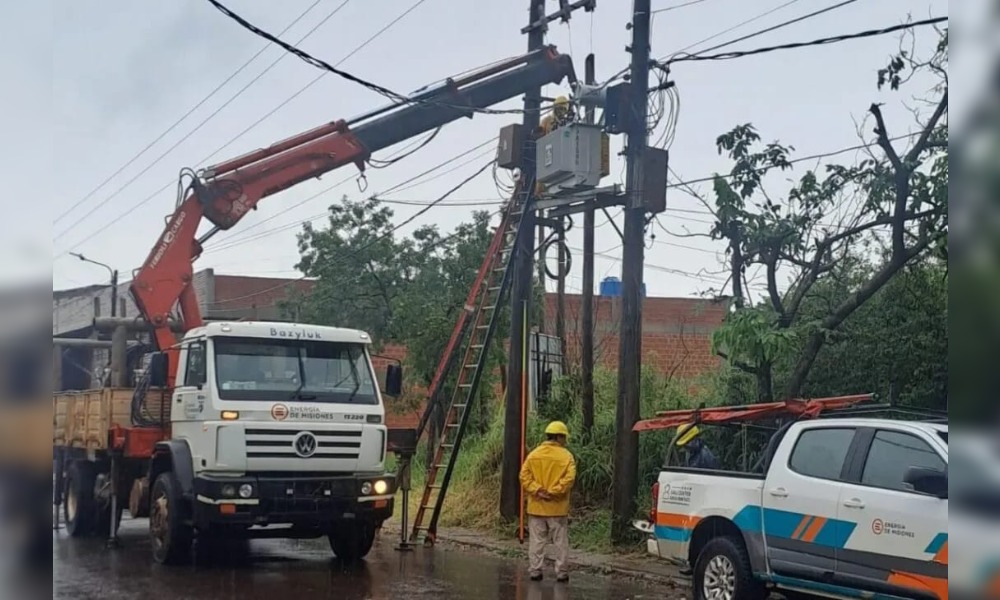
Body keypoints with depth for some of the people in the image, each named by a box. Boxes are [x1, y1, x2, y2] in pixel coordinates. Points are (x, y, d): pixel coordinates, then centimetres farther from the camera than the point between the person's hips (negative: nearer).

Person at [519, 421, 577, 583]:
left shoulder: (534, 454, 3)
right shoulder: (566, 456, -6)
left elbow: (524, 476, -5)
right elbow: (569, 478, -17)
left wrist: (537, 491, -9)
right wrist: (553, 492, -14)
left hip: (536, 507, 2)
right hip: (557, 508, -2)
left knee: (536, 540, 9)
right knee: (560, 541, 7)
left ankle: (535, 570, 10)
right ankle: (561, 572, 9)